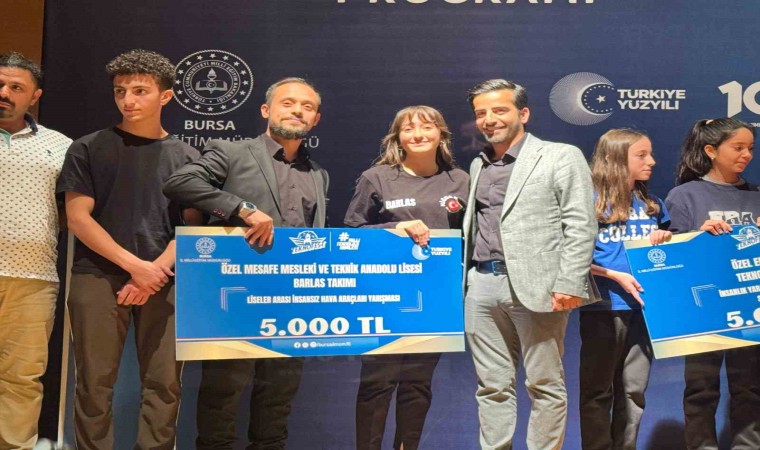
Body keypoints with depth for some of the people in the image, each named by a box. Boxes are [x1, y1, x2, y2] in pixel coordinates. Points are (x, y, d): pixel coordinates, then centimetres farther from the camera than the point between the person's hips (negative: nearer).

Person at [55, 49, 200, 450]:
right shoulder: (88, 149, 7)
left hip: (163, 282, 1)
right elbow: (78, 219, -1)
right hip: (98, 278, -1)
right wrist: (135, 265, -10)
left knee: (164, 384, -1)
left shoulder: (185, 157, 12)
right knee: (95, 383, -1)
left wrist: (155, 272, -9)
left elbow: (190, 227, 7)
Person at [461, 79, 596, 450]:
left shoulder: (561, 157, 1)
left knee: (544, 385, 2)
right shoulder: (478, 165, 18)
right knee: (492, 386, 9)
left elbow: (580, 226, -6)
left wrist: (569, 285, -14)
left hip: (535, 286, -5)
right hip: (481, 285, 5)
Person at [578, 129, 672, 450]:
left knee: (634, 391, 11)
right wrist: (616, 275, -15)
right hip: (603, 308, -5)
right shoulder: (590, 202, -5)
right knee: (597, 391, 5)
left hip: (644, 306, 5)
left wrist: (664, 242, -3)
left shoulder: (652, 205, 11)